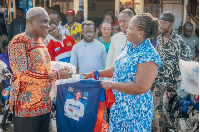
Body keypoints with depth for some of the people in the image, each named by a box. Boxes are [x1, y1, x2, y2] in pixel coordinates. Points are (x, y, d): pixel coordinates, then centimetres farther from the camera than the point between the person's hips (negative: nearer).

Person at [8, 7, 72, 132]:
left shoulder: (40, 41, 11)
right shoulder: (19, 42, -13)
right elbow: (22, 74, -23)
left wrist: (60, 71, 6)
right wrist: (56, 75, -20)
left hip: (45, 104, 8)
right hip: (27, 106, -8)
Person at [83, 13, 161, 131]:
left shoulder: (149, 56, -23)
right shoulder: (129, 47, 4)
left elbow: (141, 87, -28)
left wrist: (111, 84, -21)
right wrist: (96, 74, 14)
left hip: (135, 110, -8)